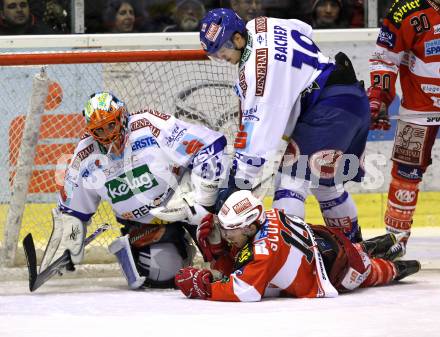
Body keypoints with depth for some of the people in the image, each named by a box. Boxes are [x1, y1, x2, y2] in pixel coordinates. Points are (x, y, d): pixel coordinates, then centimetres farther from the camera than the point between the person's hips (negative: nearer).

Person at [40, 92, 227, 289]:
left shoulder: (150, 127, -26)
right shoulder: (86, 157, -10)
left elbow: (210, 144, -26)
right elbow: (72, 210, 4)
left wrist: (200, 197, -26)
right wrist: (64, 250, 1)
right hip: (141, 222, 2)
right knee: (162, 272, -18)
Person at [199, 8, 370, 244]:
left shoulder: (258, 66, -19)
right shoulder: (259, 26, 8)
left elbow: (257, 128, -22)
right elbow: (304, 29, 30)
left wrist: (238, 182, -21)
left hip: (329, 108, -10)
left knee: (292, 181, -15)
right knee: (325, 185, 20)